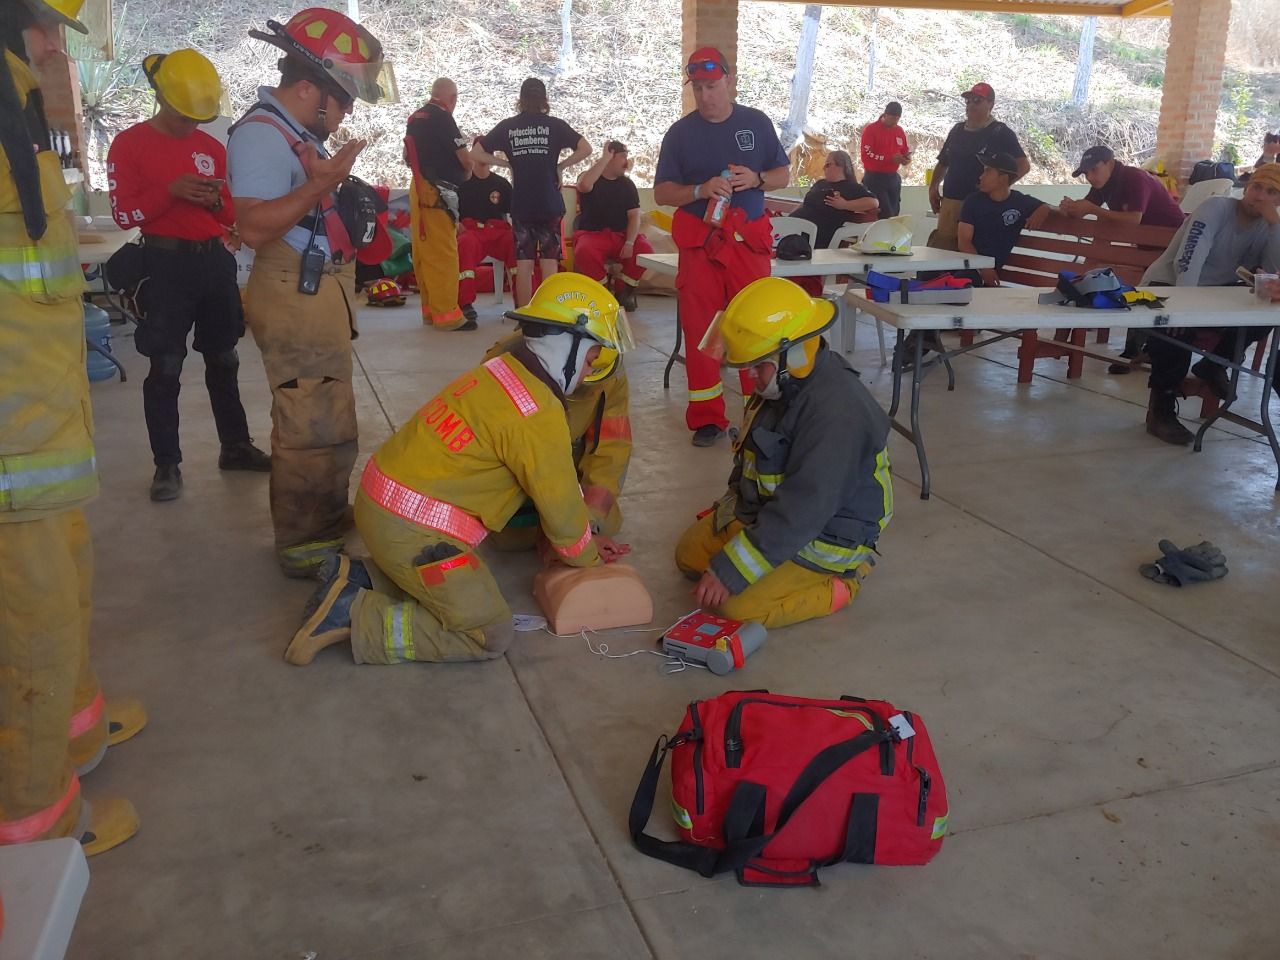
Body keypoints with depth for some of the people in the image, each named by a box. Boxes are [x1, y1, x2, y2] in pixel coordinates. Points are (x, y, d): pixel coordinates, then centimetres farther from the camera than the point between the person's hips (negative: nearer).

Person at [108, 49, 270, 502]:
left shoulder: (213, 147, 12)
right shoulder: (129, 144, -3)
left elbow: (233, 213, 14)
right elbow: (124, 214, -9)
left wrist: (216, 202, -8)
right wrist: (170, 192, -21)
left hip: (215, 260, 5)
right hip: (166, 264, -5)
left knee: (223, 360, 13)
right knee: (165, 368, -2)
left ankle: (236, 446, 25)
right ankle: (166, 465, 5)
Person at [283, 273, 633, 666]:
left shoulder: (503, 370, 10)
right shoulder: (539, 413, -19)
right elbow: (560, 505, -8)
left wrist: (582, 540, 23)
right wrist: (588, 556, 12)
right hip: (413, 528, -9)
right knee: (491, 634, 0)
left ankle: (355, 577, 12)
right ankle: (352, 617, -6)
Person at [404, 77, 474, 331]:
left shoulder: (414, 118, 14)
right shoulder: (443, 118, -11)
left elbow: (408, 156, 23)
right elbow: (466, 159, -10)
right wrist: (466, 173, 9)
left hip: (418, 187, 9)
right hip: (437, 192, -9)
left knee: (424, 252, 10)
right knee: (443, 253, -8)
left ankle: (430, 308, 16)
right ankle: (446, 313, -8)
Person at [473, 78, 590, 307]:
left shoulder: (507, 126, 5)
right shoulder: (555, 125, 0)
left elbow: (476, 153, 5)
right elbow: (586, 149, -6)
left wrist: (507, 163, 9)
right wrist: (561, 166, 3)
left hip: (520, 205, 1)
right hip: (549, 204, -1)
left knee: (523, 264, 4)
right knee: (549, 262, 2)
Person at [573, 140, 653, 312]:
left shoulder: (627, 184, 12)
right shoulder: (590, 177, 4)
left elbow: (634, 216, 1)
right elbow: (584, 185, -23)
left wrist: (629, 243, -17)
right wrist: (605, 158, -15)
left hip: (621, 235, 3)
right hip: (592, 233, -2)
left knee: (645, 250, -27)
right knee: (584, 252, -37)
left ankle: (625, 291, -3)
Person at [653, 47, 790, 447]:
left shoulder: (757, 122, 7)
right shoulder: (680, 132, 4)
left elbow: (783, 175, 11)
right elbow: (661, 192, 2)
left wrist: (755, 179, -11)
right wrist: (701, 190, -16)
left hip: (749, 239, 0)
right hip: (698, 242, 0)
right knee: (699, 330, 2)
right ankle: (707, 418, 11)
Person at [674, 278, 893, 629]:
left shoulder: (835, 412, -32)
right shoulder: (781, 385, -1)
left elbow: (801, 511, -34)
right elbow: (750, 462, 17)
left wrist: (729, 572, -31)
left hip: (825, 537, -10)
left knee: (738, 606, -21)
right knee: (690, 554, 11)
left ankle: (837, 582, 0)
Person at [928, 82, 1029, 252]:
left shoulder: (1000, 133, -3)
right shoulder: (957, 130, 16)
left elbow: (1023, 165, -8)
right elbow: (943, 163, 26)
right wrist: (933, 186, 11)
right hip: (949, 202, 6)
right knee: (942, 247, 4)